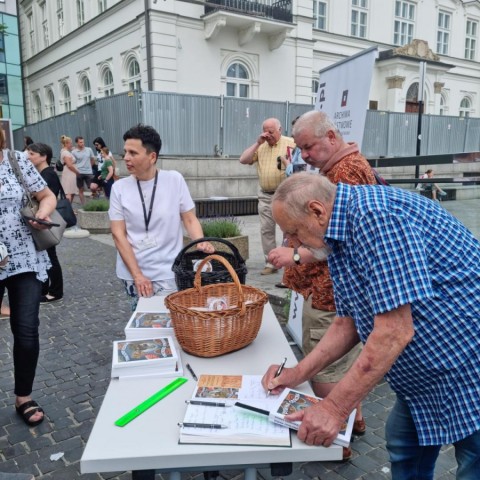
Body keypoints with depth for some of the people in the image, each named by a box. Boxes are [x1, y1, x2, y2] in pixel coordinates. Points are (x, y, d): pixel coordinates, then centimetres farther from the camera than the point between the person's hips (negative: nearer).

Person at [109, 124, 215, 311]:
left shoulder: (174, 180, -4)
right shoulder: (119, 188, -1)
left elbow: (190, 219, 1)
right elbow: (118, 234, -3)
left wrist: (201, 243, -20)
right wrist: (137, 275, -9)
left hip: (167, 273, -1)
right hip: (131, 274, 2)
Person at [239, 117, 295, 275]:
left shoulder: (291, 143, -3)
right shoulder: (260, 146, 11)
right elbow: (243, 160, 1)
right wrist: (258, 143, -5)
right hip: (265, 195, 5)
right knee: (266, 230, 7)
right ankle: (270, 264, 17)